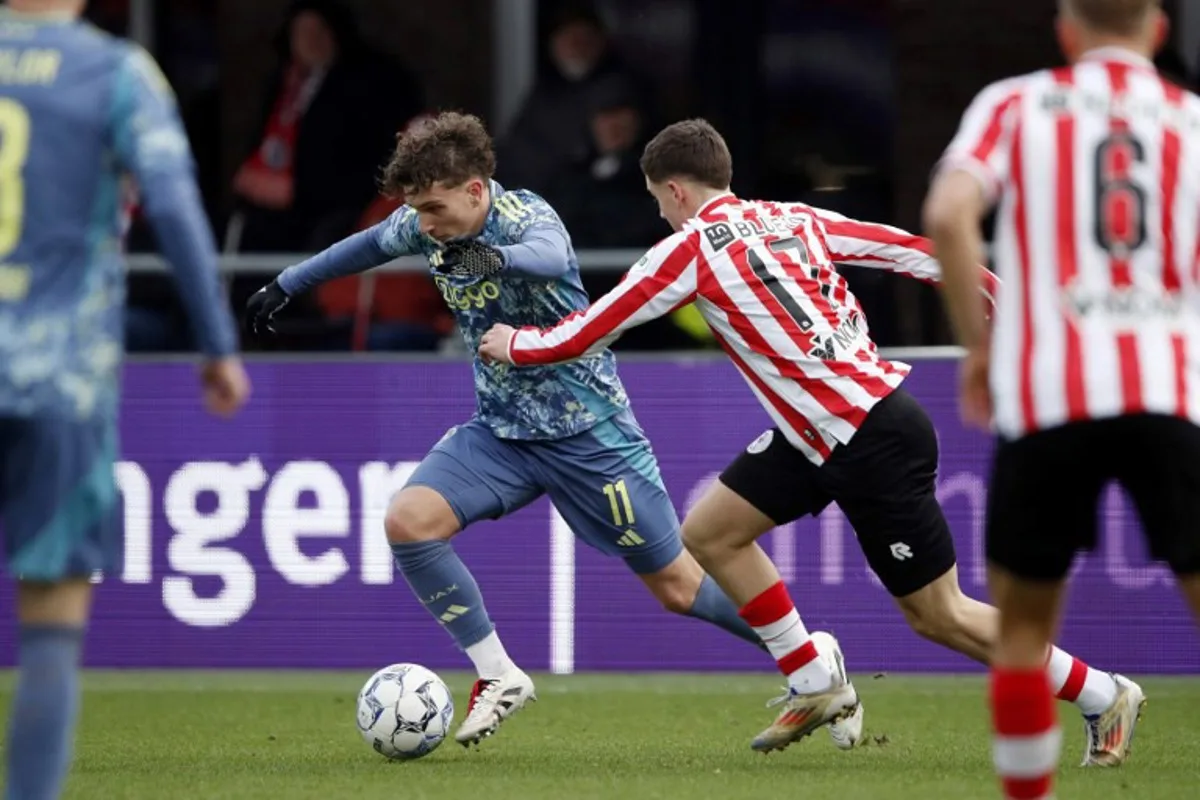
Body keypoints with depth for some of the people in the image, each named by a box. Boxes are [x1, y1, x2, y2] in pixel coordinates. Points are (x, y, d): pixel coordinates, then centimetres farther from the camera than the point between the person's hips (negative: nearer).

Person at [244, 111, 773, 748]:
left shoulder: (527, 218, -25)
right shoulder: (425, 226, -6)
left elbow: (550, 256, -49)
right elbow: (369, 245, 17)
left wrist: (497, 258, -70)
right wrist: (285, 285, 23)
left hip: (588, 431, -6)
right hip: (501, 429, 6)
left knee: (676, 587, 0)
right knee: (408, 521, -17)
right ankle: (499, 677, -5)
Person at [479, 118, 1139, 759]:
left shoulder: (692, 247, -8)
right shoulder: (794, 219, 11)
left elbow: (583, 335, -2)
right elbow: (912, 251, 10)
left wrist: (513, 344, 17)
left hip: (874, 443, -9)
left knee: (938, 615, 1)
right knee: (710, 532, 12)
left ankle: (1103, 696, 11)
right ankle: (817, 689, 18)